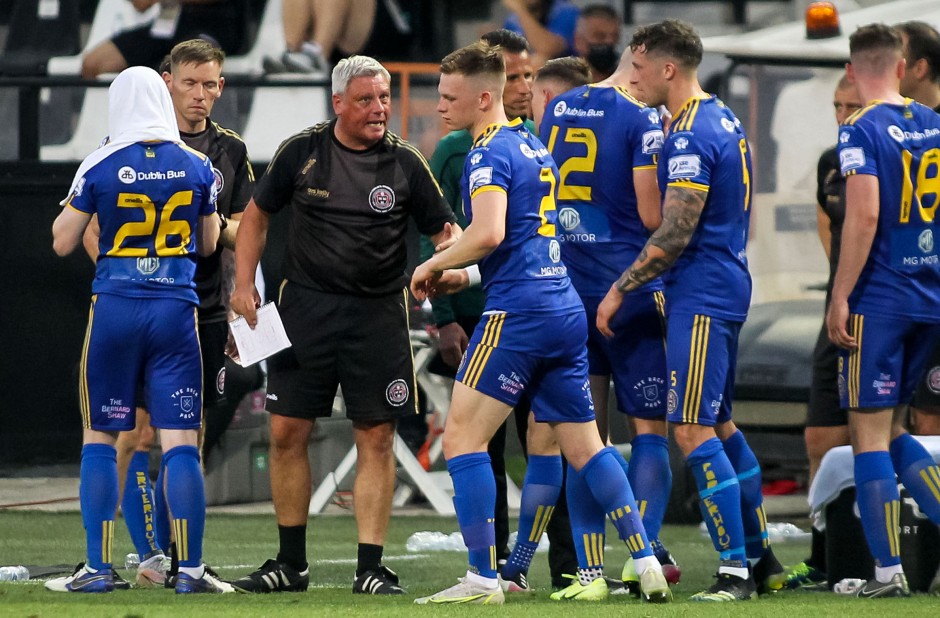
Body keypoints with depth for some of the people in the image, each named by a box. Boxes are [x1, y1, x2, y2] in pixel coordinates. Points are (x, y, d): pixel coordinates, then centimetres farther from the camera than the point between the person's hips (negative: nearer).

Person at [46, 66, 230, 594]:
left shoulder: (100, 167, -5)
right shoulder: (198, 167, 2)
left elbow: (63, 242, 2)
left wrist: (74, 203, 19)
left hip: (115, 307, -1)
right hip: (176, 310, 1)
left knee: (100, 438, 9)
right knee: (182, 442, 1)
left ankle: (98, 567, 8)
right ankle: (191, 567, -2)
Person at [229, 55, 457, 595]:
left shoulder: (405, 162, -2)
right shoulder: (302, 151, 0)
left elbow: (443, 227, 3)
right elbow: (258, 214, 12)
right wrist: (245, 284, 3)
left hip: (379, 313, -1)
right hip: (307, 305, 1)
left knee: (377, 438, -3)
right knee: (288, 432, 1)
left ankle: (371, 567, 3)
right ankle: (291, 564, 13)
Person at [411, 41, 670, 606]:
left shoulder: (489, 153, -9)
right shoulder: (536, 150, 19)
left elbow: (488, 233, -23)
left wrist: (433, 265, -8)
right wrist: (458, 277, 26)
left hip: (518, 314, -9)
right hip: (567, 310, 9)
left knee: (462, 436, -5)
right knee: (584, 447, 14)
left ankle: (483, 577, -10)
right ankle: (646, 562, 9)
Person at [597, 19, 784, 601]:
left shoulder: (690, 136, -17)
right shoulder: (725, 121, 14)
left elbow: (675, 234, -20)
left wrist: (620, 289, -12)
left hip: (700, 295, -10)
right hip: (729, 286, 10)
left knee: (694, 431, -10)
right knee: (720, 424, 17)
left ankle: (736, 570, -11)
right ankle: (762, 558, 22)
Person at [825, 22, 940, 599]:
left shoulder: (862, 130, -11)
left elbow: (865, 215, -20)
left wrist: (840, 296, -15)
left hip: (878, 299, -6)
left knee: (869, 433, 0)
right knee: (892, 429, 17)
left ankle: (889, 569, -2)